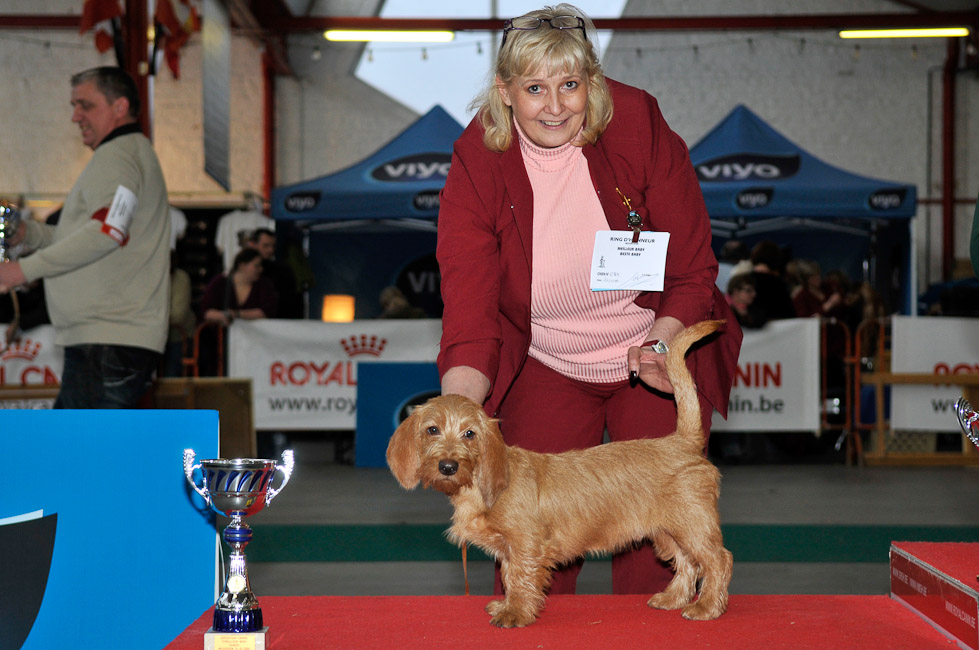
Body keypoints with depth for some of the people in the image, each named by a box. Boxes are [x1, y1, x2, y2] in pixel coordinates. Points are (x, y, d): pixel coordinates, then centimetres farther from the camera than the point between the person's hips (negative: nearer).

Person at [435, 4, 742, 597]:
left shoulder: (639, 126, -16)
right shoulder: (477, 165, -16)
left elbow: (693, 266, -9)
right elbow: (469, 308, -22)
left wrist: (661, 344, -24)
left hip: (660, 354, 0)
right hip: (545, 367, 0)